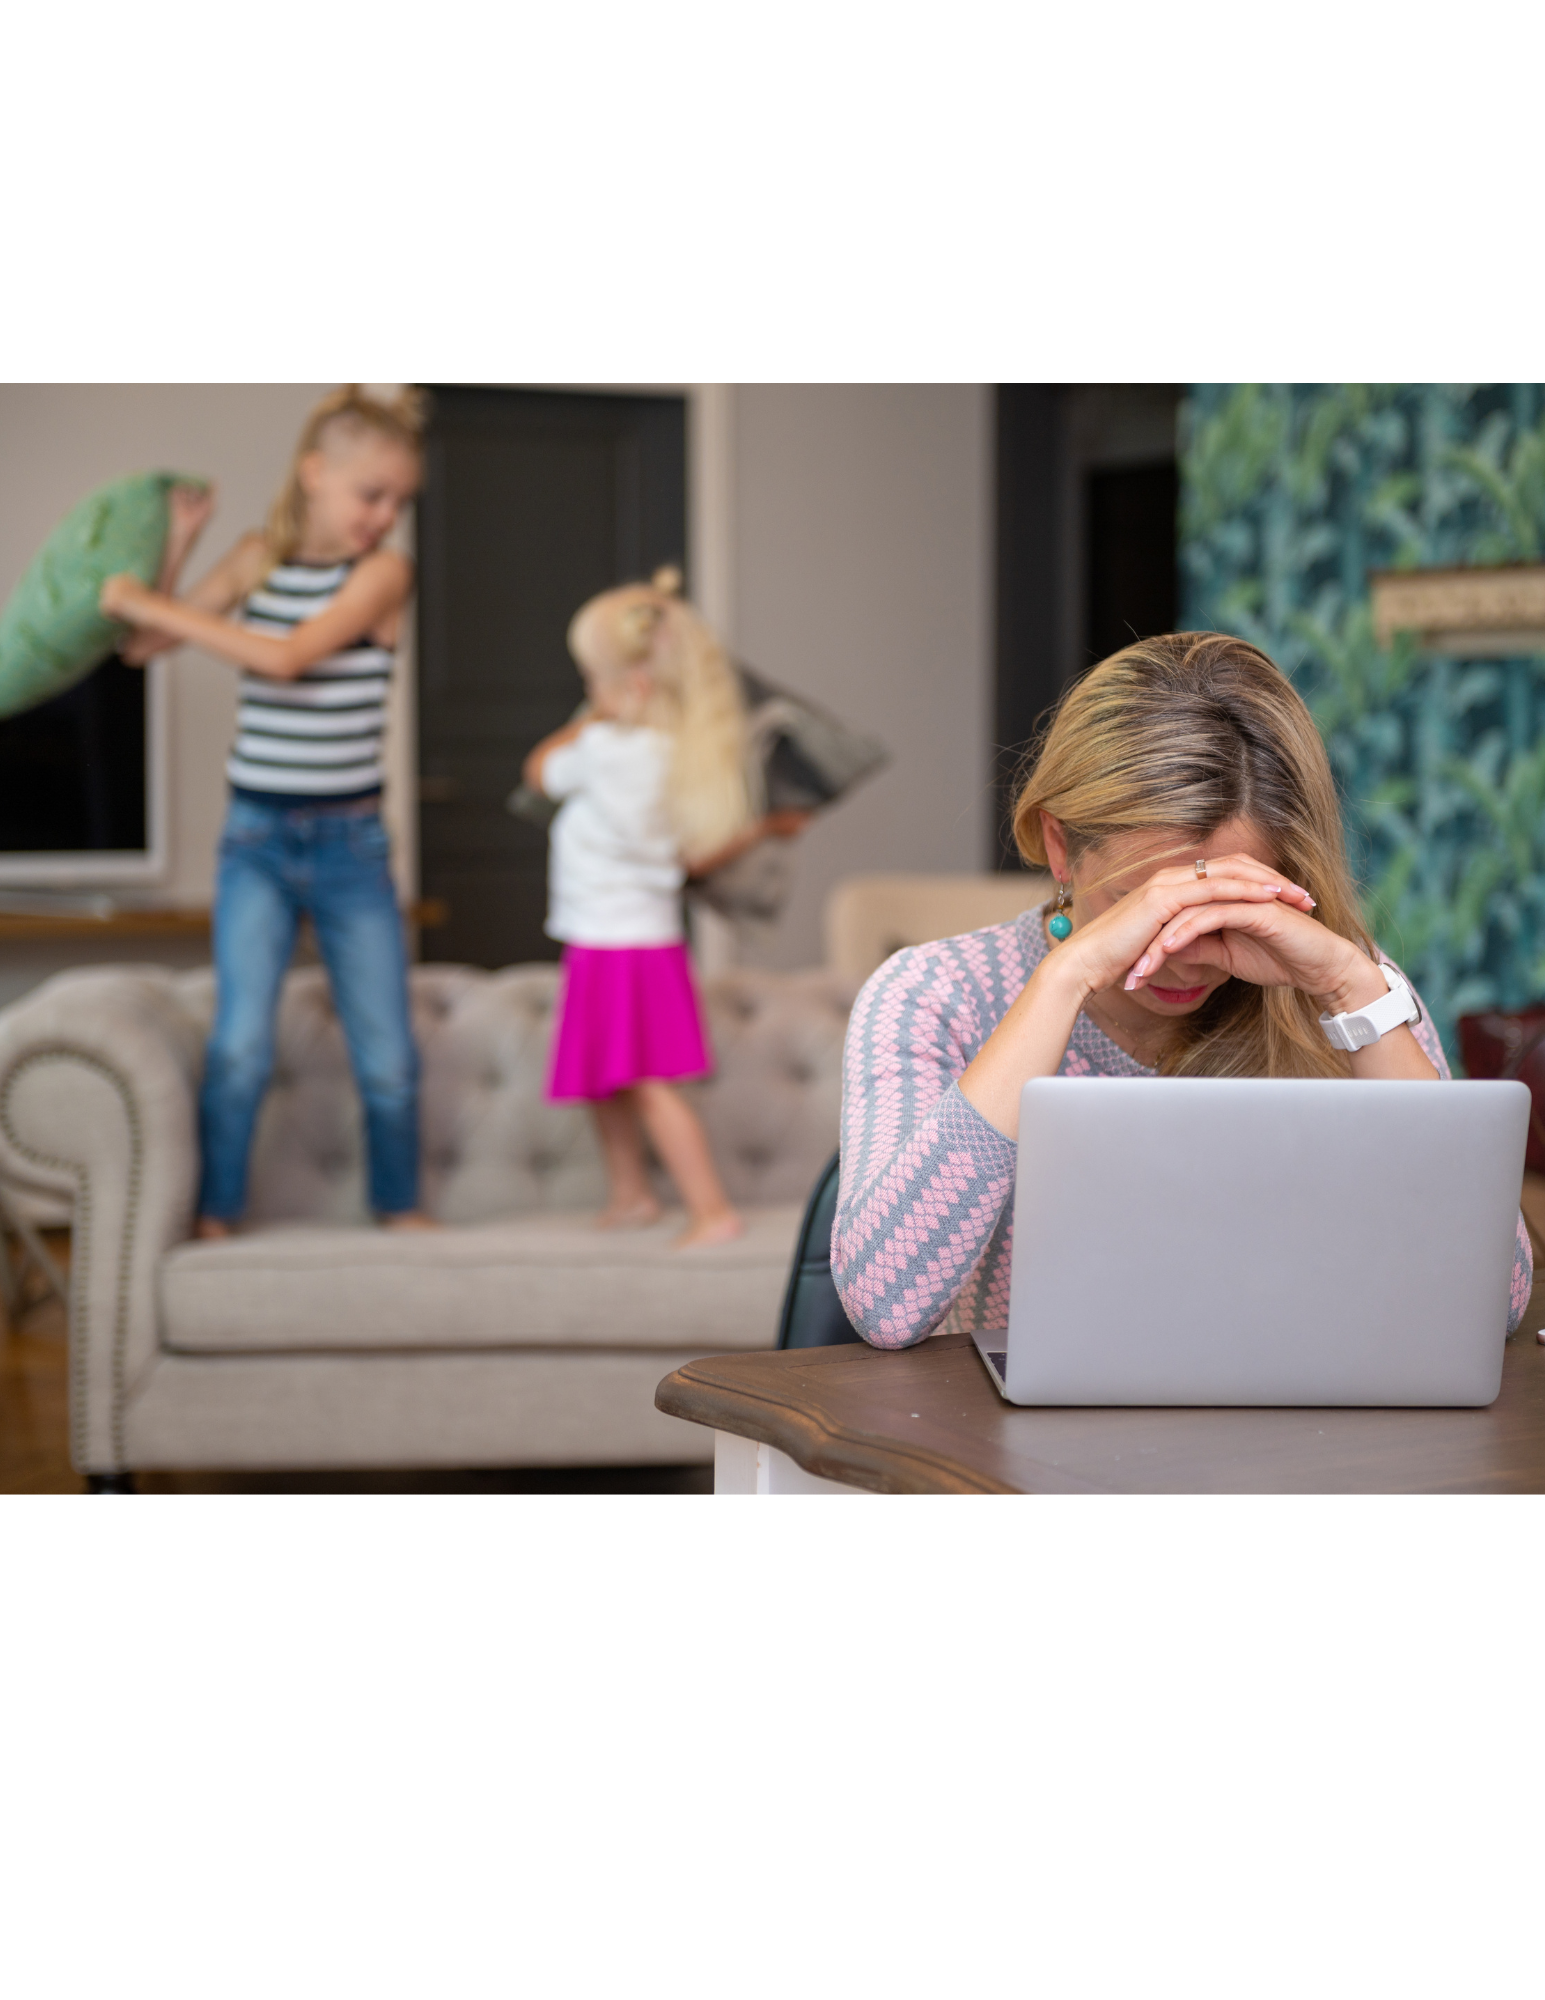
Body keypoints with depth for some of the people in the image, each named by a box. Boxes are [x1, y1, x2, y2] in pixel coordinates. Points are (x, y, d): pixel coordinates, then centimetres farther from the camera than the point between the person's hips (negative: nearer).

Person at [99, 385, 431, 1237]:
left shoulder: (384, 572, -9)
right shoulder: (257, 559, 2)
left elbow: (285, 657, -22)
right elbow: (141, 646, 7)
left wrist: (157, 605, -20)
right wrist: (173, 545, -3)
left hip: (350, 845, -1)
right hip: (257, 839, 1)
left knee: (388, 1057, 3)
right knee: (241, 1046, -11)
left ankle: (400, 1207, 24)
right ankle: (213, 1216, 0)